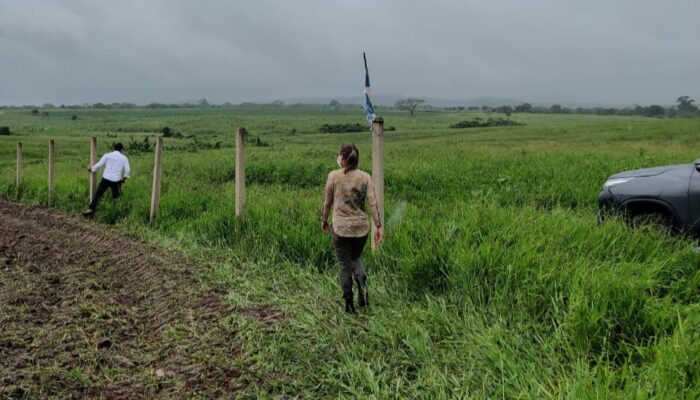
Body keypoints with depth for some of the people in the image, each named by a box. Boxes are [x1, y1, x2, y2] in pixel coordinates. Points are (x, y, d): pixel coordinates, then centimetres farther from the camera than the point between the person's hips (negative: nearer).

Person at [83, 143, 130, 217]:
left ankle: (91, 209, -12)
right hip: (116, 180, 1)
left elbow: (99, 164, 0)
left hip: (106, 178, -1)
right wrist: (124, 178, 19)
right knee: (116, 196, 17)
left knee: (97, 194, 1)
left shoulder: (107, 155, 5)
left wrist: (92, 169, 18)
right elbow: (127, 170, 2)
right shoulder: (124, 158, 6)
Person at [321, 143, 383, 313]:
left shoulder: (334, 176, -7)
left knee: (345, 265, 10)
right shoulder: (365, 177, -2)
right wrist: (379, 226, -2)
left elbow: (327, 202, 0)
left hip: (340, 227, -2)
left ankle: (349, 304, 15)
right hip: (361, 226, 2)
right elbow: (373, 203, -6)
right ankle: (362, 283, -5)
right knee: (356, 258, 24)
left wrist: (324, 221, 15)